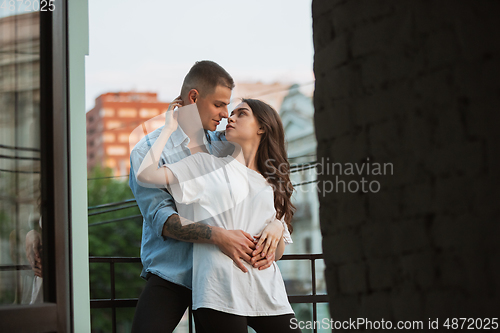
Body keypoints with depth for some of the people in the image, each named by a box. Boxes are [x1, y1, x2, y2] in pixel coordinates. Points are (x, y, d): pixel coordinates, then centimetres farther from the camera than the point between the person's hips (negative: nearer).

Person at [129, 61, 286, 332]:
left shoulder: (224, 147, 14)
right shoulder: (148, 151, -2)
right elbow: (160, 216, -13)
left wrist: (276, 224, -15)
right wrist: (216, 236, -27)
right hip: (171, 275, -4)